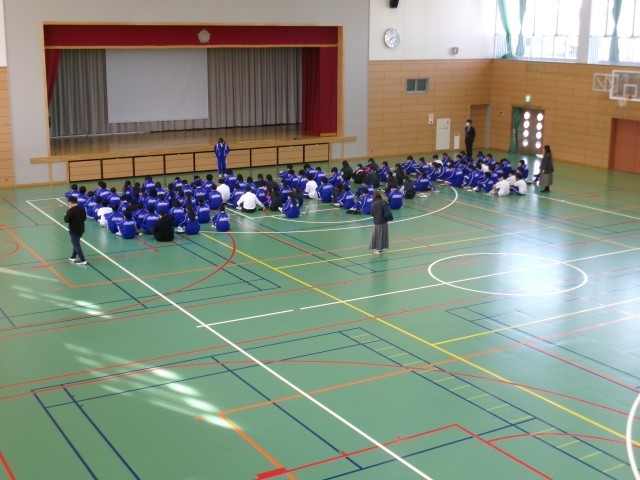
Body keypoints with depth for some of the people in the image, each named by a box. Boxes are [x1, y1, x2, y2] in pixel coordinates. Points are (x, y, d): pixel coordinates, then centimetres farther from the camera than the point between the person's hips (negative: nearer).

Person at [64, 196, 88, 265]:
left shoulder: (70, 211, -20)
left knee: (76, 245, 0)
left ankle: (83, 260, -1)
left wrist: (65, 216, 2)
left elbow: (66, 220, -17)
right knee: (76, 243, 23)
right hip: (81, 229, 8)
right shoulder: (82, 209, 2)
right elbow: (84, 218, 11)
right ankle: (73, 257, 35)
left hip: (74, 230, -8)